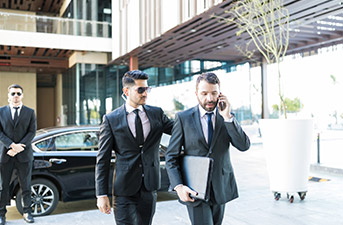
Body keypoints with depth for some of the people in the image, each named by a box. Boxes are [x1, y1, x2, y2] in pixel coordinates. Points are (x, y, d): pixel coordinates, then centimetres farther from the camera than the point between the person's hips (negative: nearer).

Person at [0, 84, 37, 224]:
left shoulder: (30, 112, 8)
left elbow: (32, 132, -2)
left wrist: (18, 147, -13)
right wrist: (12, 145, -15)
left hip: (24, 155, 0)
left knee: (26, 185, 6)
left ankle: (27, 212, 17)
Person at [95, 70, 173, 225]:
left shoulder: (157, 114, 4)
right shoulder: (111, 119, -4)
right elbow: (102, 160, -3)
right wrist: (101, 194, -7)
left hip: (150, 189, 3)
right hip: (124, 190, -3)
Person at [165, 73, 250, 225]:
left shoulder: (228, 118, 2)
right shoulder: (183, 118, -5)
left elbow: (244, 146, -10)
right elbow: (171, 156, -4)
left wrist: (227, 117, -18)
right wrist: (178, 186, -15)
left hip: (221, 188, 3)